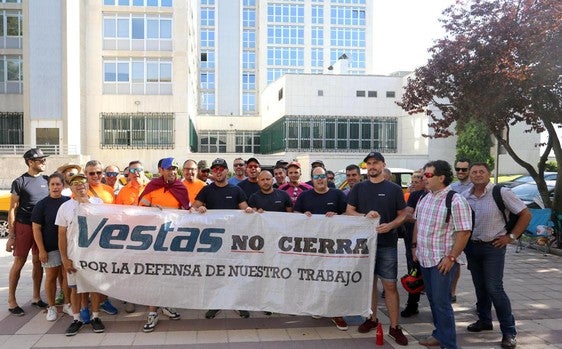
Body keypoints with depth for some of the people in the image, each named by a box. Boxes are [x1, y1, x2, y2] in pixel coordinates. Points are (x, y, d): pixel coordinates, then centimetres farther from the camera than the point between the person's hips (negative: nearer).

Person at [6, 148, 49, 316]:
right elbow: (12, 209, -5)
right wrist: (11, 235, -9)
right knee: (19, 262, 1)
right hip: (24, 226, -4)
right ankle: (11, 301, 11)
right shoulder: (19, 182, -6)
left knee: (38, 261, 10)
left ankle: (36, 297, 22)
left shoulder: (46, 180, 7)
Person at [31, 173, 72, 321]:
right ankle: (51, 307, 20)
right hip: (50, 248, -2)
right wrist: (41, 250, -9)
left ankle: (68, 304, 23)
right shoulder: (42, 205, -5)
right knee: (51, 277, 6)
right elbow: (36, 228, -5)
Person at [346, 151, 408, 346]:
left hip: (387, 244, -2)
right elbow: (349, 211, 4)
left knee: (390, 285, -2)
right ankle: (372, 318, 27)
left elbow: (402, 215, 4)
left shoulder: (394, 189, 1)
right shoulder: (358, 188, 6)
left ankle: (394, 327, 8)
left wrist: (390, 225, -15)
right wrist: (365, 215, -15)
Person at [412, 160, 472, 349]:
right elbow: (417, 223, 19)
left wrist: (451, 257, -20)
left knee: (441, 302, -1)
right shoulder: (424, 198, 8)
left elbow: (464, 232, -18)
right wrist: (415, 245, 15)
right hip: (425, 258, 7)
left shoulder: (455, 201, -16)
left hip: (442, 261, -7)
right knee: (432, 299, 17)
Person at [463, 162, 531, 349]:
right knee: (480, 287, 16)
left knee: (494, 289, -5)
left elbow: (526, 214, -8)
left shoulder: (501, 193, -11)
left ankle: (509, 331, 7)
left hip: (493, 247, -5)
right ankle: (484, 321, 32)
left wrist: (511, 236, -10)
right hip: (471, 246, 5)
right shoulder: (465, 196, 3)